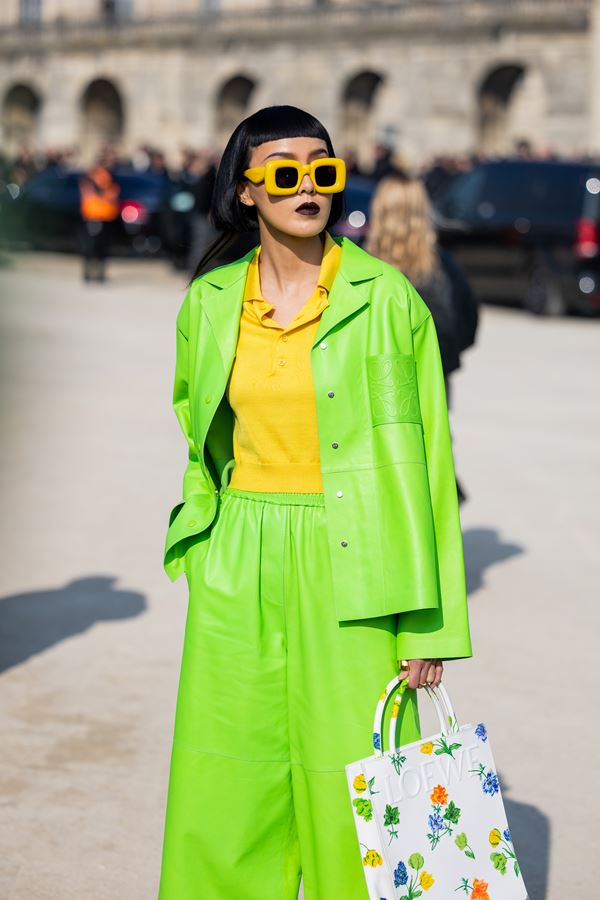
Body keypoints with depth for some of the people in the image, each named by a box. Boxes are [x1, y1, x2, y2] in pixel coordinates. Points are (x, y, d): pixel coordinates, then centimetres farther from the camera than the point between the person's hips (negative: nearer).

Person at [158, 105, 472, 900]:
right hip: (238, 569, 4)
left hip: (349, 566, -3)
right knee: (226, 791, 8)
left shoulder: (386, 299, -5)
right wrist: (201, 545, 15)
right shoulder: (210, 302, 7)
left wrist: (428, 620, -9)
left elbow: (423, 457, -6)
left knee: (352, 788, -1)